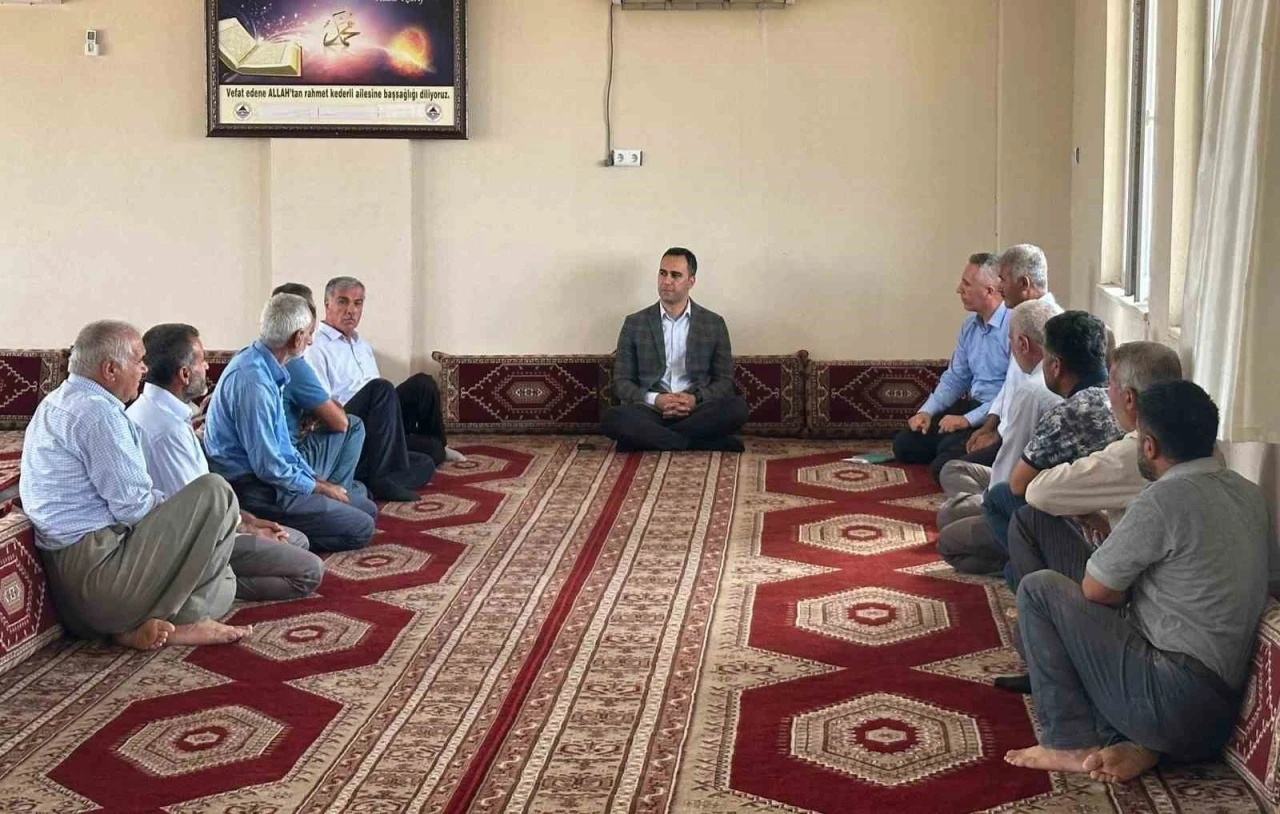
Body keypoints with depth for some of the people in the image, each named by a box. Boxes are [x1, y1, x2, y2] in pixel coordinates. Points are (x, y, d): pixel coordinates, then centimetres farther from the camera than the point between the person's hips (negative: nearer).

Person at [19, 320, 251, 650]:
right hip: (98, 570, -11)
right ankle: (165, 617, -7)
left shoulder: (58, 403, 18)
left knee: (223, 584, 19)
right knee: (215, 492, -12)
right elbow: (133, 507, -18)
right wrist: (179, 511, 3)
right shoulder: (97, 412, -15)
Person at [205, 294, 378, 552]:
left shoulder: (265, 366, 6)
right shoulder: (253, 380, -25)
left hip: (272, 476, 10)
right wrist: (320, 488, -10)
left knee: (367, 509, 11)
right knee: (360, 529, -12)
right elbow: (268, 467, -24)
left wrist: (317, 479, 10)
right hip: (254, 490, -10)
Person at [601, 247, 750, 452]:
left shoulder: (714, 324, 12)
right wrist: (654, 399, -13)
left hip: (698, 412, 1)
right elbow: (622, 382, 7)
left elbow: (725, 381, 10)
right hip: (651, 410, -1)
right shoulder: (634, 323, 11)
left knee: (737, 407, -31)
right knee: (612, 418, -33)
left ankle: (649, 439, -24)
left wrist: (696, 399, -12)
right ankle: (701, 444, -28)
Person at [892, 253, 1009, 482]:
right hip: (971, 405, 9)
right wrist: (927, 411, 5)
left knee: (944, 465, -26)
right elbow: (954, 378, 19)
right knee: (904, 445, 2)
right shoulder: (971, 324, 10)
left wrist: (968, 420, -22)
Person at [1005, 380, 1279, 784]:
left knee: (1040, 589, 0)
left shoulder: (1165, 498, -16)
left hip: (1175, 701, -8)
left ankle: (1071, 743, 1)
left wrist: (1133, 590, 15)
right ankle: (1133, 743, 7)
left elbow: (1095, 591, -8)